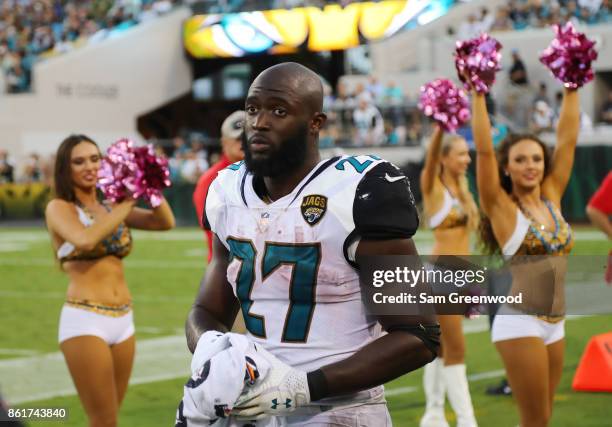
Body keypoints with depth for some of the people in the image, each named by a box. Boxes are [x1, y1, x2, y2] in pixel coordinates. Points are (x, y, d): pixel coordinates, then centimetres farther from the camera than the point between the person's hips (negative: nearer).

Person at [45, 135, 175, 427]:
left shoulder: (111, 208, 14)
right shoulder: (59, 208, -2)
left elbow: (166, 222, 3)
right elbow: (85, 239, -23)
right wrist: (127, 203, -15)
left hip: (123, 319, 6)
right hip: (84, 320, -6)